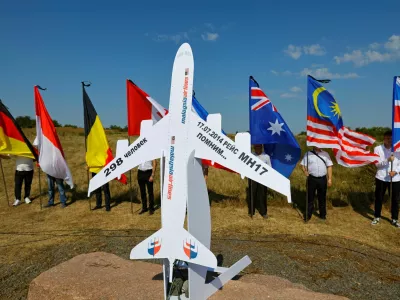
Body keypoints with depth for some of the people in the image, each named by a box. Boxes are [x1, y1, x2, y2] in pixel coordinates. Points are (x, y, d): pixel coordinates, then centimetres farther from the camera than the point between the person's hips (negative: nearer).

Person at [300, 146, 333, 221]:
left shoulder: (325, 154, 9)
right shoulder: (308, 154, 4)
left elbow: (329, 166, 8)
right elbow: (303, 165, 3)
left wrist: (329, 179, 2)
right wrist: (305, 171, -18)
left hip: (322, 179, 2)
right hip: (312, 178, -1)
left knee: (322, 197, 10)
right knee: (310, 197, 3)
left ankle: (323, 214, 25)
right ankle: (308, 215, 13)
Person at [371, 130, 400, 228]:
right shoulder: (378, 149, -3)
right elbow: (377, 163, -10)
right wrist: (387, 160, -26)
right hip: (381, 178, -1)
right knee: (379, 198, 9)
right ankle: (377, 217, 23)